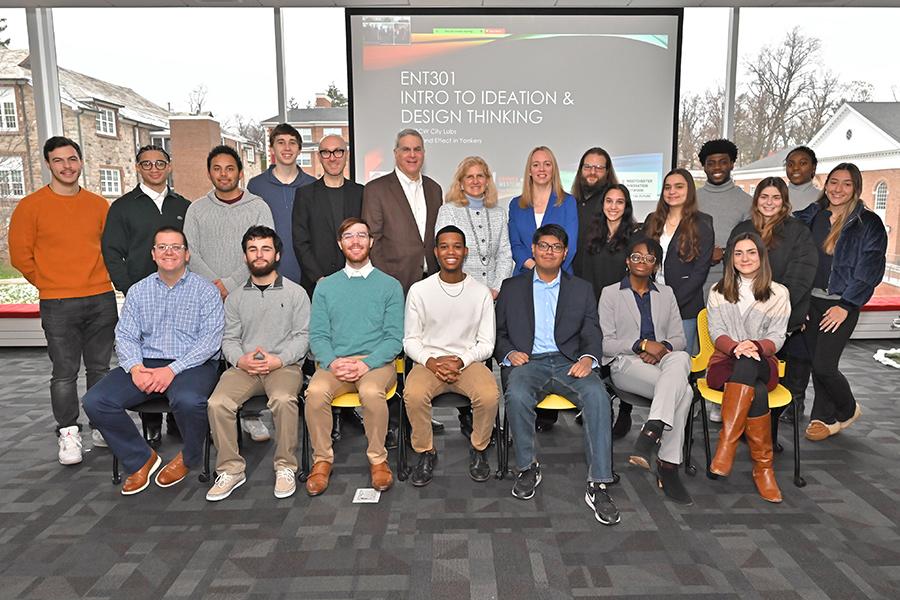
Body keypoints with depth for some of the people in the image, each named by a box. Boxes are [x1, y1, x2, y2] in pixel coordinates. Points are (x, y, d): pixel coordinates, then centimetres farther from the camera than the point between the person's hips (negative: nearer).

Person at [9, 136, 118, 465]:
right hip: (58, 305, -3)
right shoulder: (31, 206, -2)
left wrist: (98, 279, 10)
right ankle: (68, 434, 13)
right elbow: (20, 255, 1)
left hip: (102, 300, 3)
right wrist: (51, 285, 5)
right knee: (64, 373, 1)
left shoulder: (99, 205, 7)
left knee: (100, 367, 10)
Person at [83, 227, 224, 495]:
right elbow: (125, 336, 8)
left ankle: (189, 458, -2)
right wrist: (135, 367, -13)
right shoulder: (138, 291, 15)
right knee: (95, 401, -16)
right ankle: (141, 459, 4)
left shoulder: (206, 291, 2)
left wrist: (172, 369, -19)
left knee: (187, 400, -36)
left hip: (192, 364, -4)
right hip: (145, 363, 5)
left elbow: (210, 339, -8)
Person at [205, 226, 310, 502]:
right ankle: (231, 470, -9)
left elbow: (302, 336, 0)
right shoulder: (235, 298, 18)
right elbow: (229, 339, 11)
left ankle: (286, 468, -17)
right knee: (217, 402, -24)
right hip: (244, 367, 3)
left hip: (284, 365, -3)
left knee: (283, 399, -34)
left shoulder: (295, 293, 8)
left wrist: (278, 359, -15)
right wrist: (241, 360, -10)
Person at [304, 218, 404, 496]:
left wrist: (366, 363, -15)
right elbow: (317, 335, 7)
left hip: (376, 362, -2)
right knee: (315, 391, -29)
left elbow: (395, 338, 0)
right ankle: (322, 460, -8)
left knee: (372, 392, -34)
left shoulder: (390, 285, 8)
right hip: (335, 363, 2)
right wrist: (332, 361, -13)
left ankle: (378, 459, -11)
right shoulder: (325, 287, 15)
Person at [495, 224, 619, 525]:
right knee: (517, 396, -34)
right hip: (527, 362, 0)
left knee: (598, 396, -31)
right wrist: (508, 353, -8)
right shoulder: (511, 287, 17)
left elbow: (592, 334, 10)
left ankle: (598, 485, -24)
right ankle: (527, 467, -10)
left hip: (568, 362, 1)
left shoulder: (581, 289, 19)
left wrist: (588, 357, -12)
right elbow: (498, 333, 14)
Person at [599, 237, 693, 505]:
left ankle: (651, 432, -38)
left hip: (662, 361, 4)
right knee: (682, 391, -32)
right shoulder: (610, 293, 11)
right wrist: (642, 345, -14)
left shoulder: (666, 294, 23)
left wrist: (663, 348, -8)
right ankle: (668, 465, -31)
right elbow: (605, 343, 1)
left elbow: (679, 338, 16)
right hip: (625, 364, -4)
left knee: (680, 358, -35)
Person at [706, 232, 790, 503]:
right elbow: (716, 332, 2)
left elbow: (776, 338, 2)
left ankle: (726, 444, -44)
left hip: (763, 364, 0)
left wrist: (755, 346, -22)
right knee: (757, 392, -36)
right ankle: (763, 466, -31)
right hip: (725, 363, 1)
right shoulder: (718, 292, 14)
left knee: (748, 363, -41)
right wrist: (735, 347, -21)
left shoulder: (779, 293, 11)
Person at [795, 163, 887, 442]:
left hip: (841, 304, -4)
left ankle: (847, 410, 21)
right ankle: (826, 417, 24)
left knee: (824, 366, -7)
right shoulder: (811, 216, 7)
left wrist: (845, 306, -11)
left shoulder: (869, 223, -4)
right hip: (810, 300, 4)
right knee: (816, 363, 8)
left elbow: (870, 270, -6)